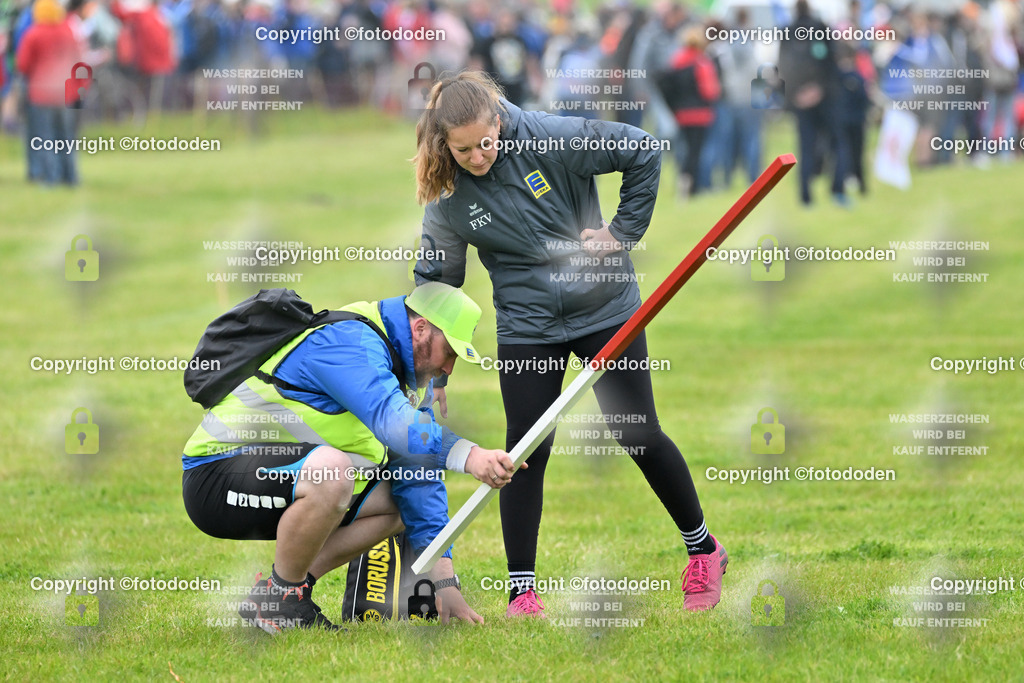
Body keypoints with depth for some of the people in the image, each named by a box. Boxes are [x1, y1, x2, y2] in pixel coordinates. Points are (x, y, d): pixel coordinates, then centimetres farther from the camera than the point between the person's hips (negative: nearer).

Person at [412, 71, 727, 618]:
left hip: (605, 310, -2)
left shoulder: (553, 140, -18)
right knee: (526, 451, -3)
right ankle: (521, 590, 6)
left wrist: (625, 231, -10)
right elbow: (436, 277, 3)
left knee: (640, 437, 5)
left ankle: (703, 550, 24)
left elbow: (643, 153, -11)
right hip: (527, 331, 2)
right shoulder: (448, 198, -9)